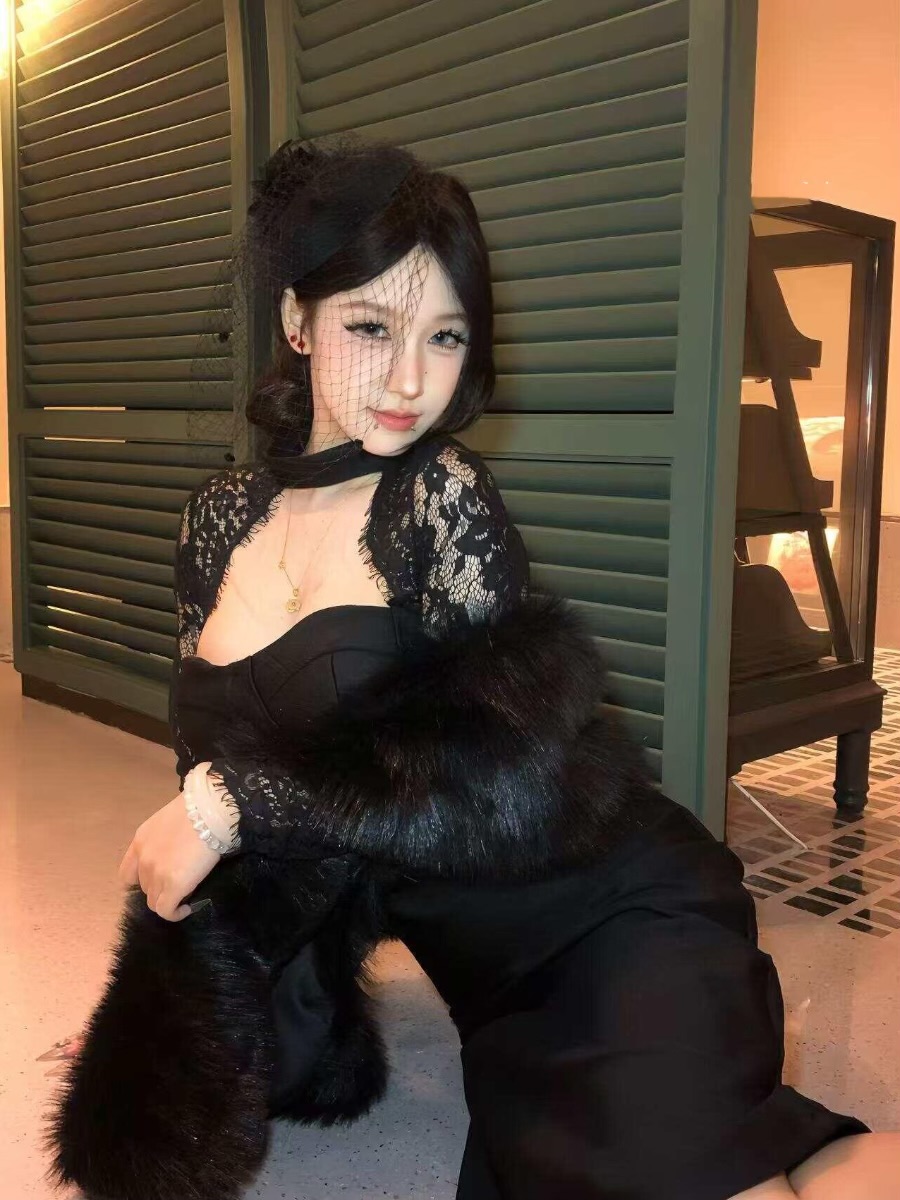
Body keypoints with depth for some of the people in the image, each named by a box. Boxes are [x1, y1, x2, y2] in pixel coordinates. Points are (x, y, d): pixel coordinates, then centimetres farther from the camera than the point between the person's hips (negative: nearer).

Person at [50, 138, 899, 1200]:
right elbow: (214, 756, 9)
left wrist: (234, 804, -18)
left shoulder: (444, 498, -12)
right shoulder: (221, 518, 5)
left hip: (617, 924, -6)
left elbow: (508, 780, -18)